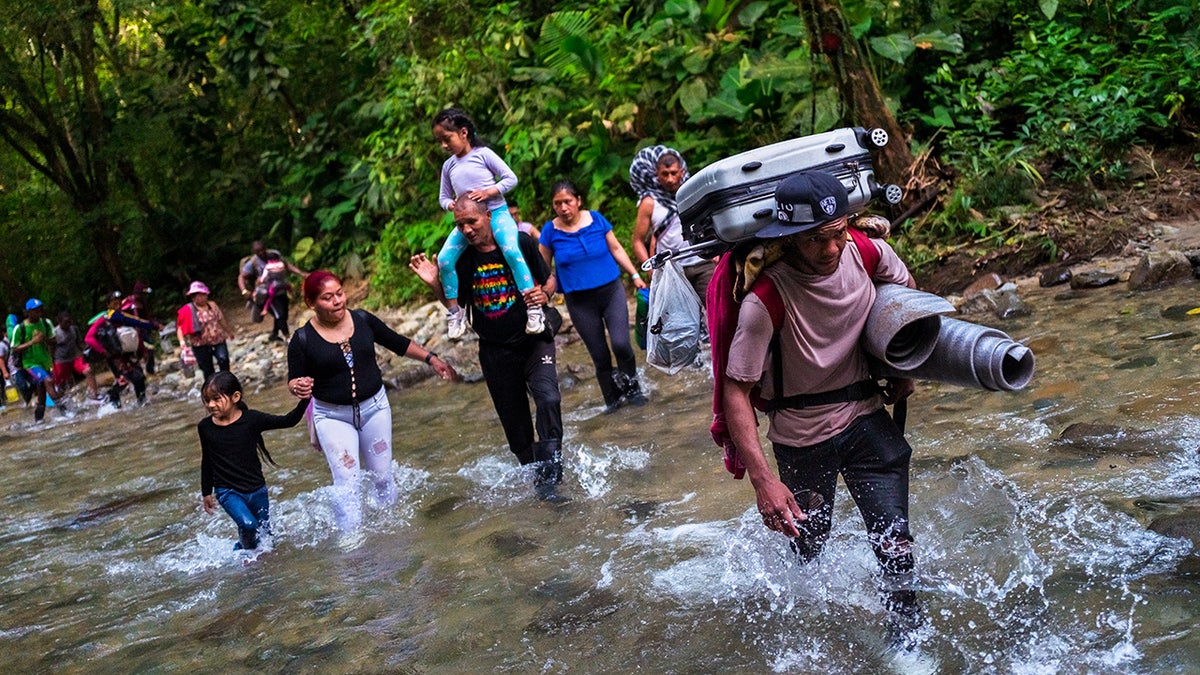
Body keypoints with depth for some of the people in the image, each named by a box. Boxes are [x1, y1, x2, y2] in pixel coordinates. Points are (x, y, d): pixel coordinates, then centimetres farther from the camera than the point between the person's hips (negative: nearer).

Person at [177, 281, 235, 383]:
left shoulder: (212, 305, 5)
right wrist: (182, 342, -28)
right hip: (201, 345, -2)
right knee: (208, 370, 3)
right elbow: (180, 327, -13)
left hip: (218, 340, 3)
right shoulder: (187, 310, -9)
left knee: (223, 359, -21)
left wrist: (229, 331, 29)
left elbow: (221, 320, 18)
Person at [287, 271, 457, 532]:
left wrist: (431, 359, 5)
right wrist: (299, 387, -26)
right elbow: (293, 380, -3)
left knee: (382, 477, 11)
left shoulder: (363, 320, -4)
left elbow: (398, 343, 8)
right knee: (347, 483, -9)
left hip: (374, 407, 3)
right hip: (333, 417, -3)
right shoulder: (302, 340, -11)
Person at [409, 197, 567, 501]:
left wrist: (544, 293, -19)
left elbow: (549, 280, 3)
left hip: (533, 340, -3)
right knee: (514, 420, 10)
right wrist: (434, 283, -8)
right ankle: (533, 473, 28)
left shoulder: (520, 243, -8)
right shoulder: (460, 259, -2)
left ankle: (550, 473, -23)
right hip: (495, 351, 3)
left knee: (547, 398, -25)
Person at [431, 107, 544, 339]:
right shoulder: (448, 165, 11)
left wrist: (488, 191, -19)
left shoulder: (483, 154, -3)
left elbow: (511, 178, -5)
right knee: (444, 260, -15)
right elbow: (443, 197, 17)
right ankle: (454, 312, -1)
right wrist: (450, 205, -6)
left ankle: (534, 309, -27)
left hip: (496, 213, -5)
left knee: (511, 251, -31)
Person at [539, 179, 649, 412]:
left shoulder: (596, 219, -2)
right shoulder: (550, 231, -4)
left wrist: (635, 275, 5)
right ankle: (613, 399, 25)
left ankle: (631, 387, 9)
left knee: (621, 344, -18)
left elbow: (616, 248, 8)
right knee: (600, 356, 4)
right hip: (580, 302, 0)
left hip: (611, 290, 0)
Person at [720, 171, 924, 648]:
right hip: (801, 436, -2)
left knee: (895, 545, -4)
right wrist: (761, 479, -36)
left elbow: (904, 287, 11)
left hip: (865, 417, 3)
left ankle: (908, 638, 20)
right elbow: (735, 389, -28)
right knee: (810, 546, 16)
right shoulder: (766, 298, -29)